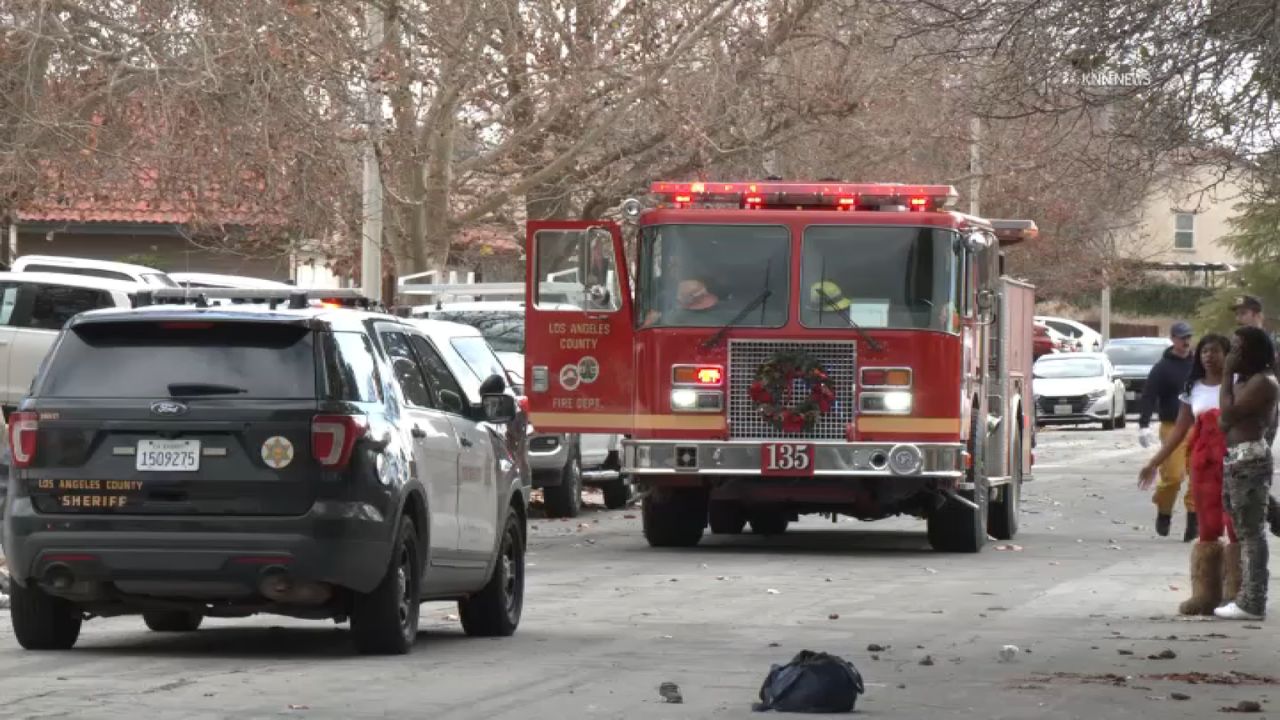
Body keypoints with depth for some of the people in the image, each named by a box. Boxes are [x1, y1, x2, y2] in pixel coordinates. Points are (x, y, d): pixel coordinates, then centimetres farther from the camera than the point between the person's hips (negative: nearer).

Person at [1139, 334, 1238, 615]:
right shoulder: (1193, 389, 13)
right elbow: (1179, 431, 14)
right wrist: (1154, 464, 12)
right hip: (1203, 463, 4)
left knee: (1236, 526, -6)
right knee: (1207, 529, 3)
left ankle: (1234, 595, -3)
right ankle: (1205, 595, 6)